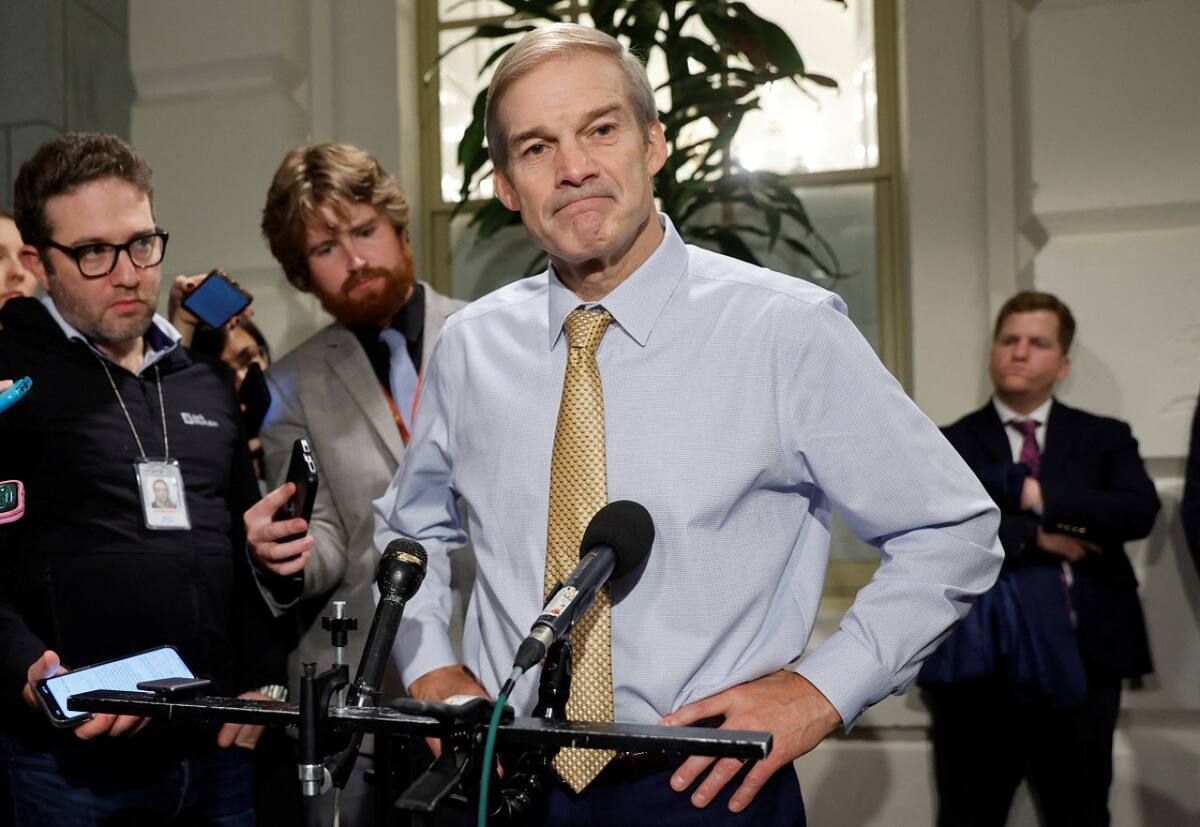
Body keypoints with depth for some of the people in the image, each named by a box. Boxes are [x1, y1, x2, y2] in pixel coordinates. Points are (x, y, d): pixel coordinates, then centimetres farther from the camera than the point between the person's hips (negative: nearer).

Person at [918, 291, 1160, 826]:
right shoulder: (947, 445, 4)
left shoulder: (1105, 438, 9)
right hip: (980, 664, -1)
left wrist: (1037, 496, -13)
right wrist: (1032, 535, -16)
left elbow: (1140, 511, -9)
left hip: (1082, 661, 2)